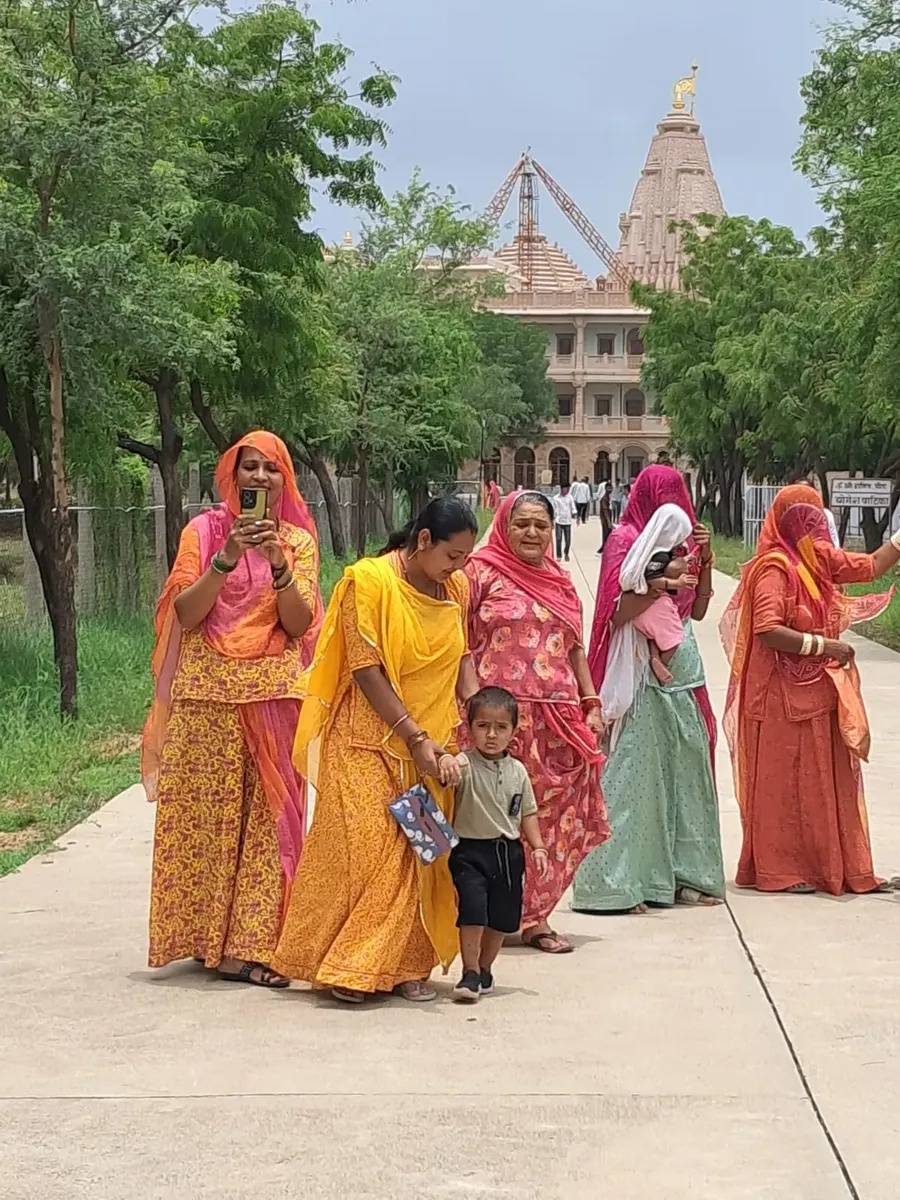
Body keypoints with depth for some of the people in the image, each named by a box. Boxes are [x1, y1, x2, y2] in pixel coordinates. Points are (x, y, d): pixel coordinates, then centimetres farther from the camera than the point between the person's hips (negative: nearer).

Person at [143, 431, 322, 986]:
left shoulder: (297, 540, 9)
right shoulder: (203, 531, 5)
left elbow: (299, 624, -2)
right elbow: (186, 614, -5)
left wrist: (278, 564, -16)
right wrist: (226, 559, -16)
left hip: (274, 696, 1)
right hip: (207, 695, -1)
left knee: (267, 816, -1)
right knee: (204, 815, -1)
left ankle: (250, 944, 3)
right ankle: (206, 936, 9)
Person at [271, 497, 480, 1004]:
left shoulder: (457, 588, 6)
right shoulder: (369, 580, -12)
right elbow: (366, 670, -14)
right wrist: (414, 737, -17)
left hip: (434, 741, 5)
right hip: (370, 740, -5)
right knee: (363, 848, -6)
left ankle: (407, 965, 12)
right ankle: (350, 967, 3)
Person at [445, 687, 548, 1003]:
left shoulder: (517, 771, 5)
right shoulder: (466, 765, -11)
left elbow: (528, 813, 13)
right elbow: (452, 769, -35)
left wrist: (538, 847, 6)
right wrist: (444, 760, -57)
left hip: (508, 851, 5)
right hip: (470, 849, -5)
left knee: (501, 917, 12)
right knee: (473, 911, -13)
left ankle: (484, 969, 30)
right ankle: (470, 972, -3)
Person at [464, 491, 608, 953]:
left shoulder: (560, 582, 19)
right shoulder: (481, 571, 2)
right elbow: (460, 642, -2)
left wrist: (591, 704, 15)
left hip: (558, 717, 5)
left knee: (555, 814, 2)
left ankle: (534, 914, 9)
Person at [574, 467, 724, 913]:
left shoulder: (681, 538, 16)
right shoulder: (625, 539, -5)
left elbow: (698, 609, 15)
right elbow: (617, 612, -14)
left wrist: (705, 561, 4)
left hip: (682, 667, 7)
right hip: (641, 671, -7)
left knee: (684, 770, 8)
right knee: (635, 772, -8)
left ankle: (679, 874, 16)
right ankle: (615, 884, -5)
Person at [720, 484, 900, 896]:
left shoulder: (820, 558, 8)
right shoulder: (775, 568, -17)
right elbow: (767, 630, -26)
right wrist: (823, 645, -21)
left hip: (820, 692, 9)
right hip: (785, 696, -9)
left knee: (829, 780, 11)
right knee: (786, 783, 0)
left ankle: (827, 865, 19)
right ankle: (780, 870, 9)